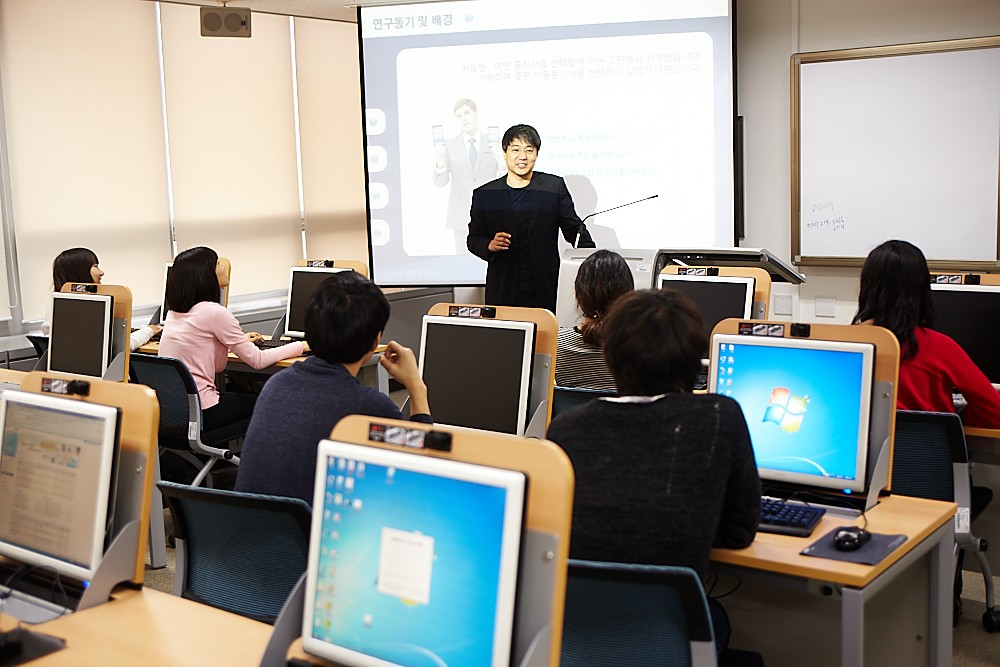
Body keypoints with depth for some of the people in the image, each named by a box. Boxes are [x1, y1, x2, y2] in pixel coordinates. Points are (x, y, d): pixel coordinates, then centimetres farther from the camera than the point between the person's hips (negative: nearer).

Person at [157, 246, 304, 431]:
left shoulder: (174, 311, 8)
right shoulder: (214, 312, -17)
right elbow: (258, 361, -12)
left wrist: (240, 340, 31)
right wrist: (301, 346, -1)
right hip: (198, 414, -8)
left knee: (243, 397, 28)